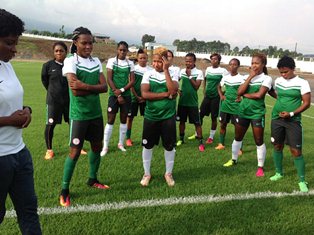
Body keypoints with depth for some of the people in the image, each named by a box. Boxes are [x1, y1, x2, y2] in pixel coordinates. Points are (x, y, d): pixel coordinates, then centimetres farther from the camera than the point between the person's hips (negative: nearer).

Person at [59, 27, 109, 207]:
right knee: (75, 152, -1)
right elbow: (75, 91, -24)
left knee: (97, 147, 15)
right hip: (79, 115, -6)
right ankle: (65, 189, 13)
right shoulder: (71, 61, -12)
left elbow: (105, 87, -5)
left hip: (96, 113, 6)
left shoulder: (96, 61, 5)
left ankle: (93, 179, 35)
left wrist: (85, 86, -18)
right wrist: (95, 87, -13)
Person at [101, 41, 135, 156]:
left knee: (123, 120, 9)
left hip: (126, 95, 3)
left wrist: (121, 90, -14)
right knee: (110, 120, -4)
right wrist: (117, 95, -11)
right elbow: (109, 79, -6)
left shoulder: (130, 63, 6)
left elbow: (132, 81, 1)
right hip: (114, 95, -3)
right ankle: (105, 146, 2)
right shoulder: (112, 61, -1)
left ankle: (121, 143, 21)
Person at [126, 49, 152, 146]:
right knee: (130, 117, 0)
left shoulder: (150, 70, 3)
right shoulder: (134, 68, -3)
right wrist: (137, 96, -9)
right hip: (134, 97, -2)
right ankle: (128, 138, 9)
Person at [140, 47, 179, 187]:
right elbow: (144, 94, -15)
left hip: (168, 116, 0)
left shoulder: (172, 74, -2)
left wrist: (166, 70, -18)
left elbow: (173, 90, -21)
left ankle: (168, 173, 27)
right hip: (150, 116, 0)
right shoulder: (148, 74, -2)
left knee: (169, 146, 8)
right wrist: (166, 94, -19)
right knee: (147, 145, 8)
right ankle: (147, 174, 26)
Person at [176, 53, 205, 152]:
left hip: (193, 102, -4)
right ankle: (181, 139, 28)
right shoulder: (182, 71, 3)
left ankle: (201, 142, 4)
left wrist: (189, 75, -17)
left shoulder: (198, 72, -7)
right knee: (182, 121, 13)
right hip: (182, 101, 4)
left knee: (197, 122, -2)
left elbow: (196, 86, -15)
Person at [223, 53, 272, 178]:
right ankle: (233, 160, 34)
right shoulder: (247, 77, 7)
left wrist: (245, 94, -8)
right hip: (243, 111, 5)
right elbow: (239, 92, -9)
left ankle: (260, 167, 13)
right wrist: (250, 76, -10)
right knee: (238, 137, 16)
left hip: (257, 113, -5)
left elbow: (259, 95, -21)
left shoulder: (266, 78, -7)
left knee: (259, 141, 0)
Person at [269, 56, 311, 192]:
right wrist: (278, 110, 12)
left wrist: (291, 113, -18)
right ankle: (279, 173, 31)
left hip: (293, 121, -4)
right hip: (276, 118, 5)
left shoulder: (302, 83, -9)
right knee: (277, 146, 13)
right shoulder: (277, 81, 5)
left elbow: (307, 103, -9)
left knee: (296, 151, -5)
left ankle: (302, 181, 7)